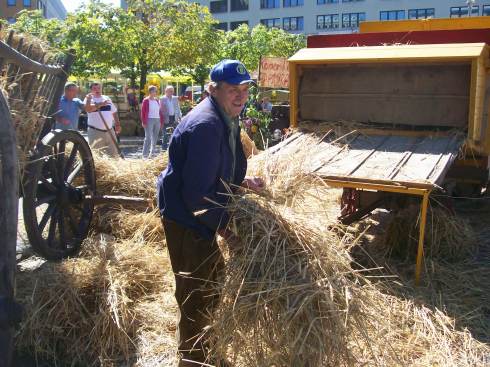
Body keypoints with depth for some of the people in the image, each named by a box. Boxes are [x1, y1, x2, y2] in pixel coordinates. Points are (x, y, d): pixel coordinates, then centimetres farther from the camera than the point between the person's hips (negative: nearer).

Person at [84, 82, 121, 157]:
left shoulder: (107, 98, 14)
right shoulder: (89, 99, -2)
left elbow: (114, 112, 21)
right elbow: (88, 109, -24)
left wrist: (117, 124, 16)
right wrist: (100, 104, -31)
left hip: (109, 130, 5)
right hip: (95, 131, -5)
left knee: (113, 152, 9)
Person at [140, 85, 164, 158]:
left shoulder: (157, 100, 14)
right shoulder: (146, 101, -3)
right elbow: (143, 112, -6)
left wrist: (161, 121, 10)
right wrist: (144, 122, -13)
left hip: (157, 120, 6)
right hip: (149, 120, -6)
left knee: (155, 138, 9)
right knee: (148, 137, -9)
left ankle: (152, 153, 20)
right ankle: (145, 154, -6)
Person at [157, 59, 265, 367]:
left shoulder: (226, 120, 8)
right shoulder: (205, 125, -25)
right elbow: (197, 193, -28)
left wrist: (243, 181, 4)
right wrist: (222, 225, -18)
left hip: (201, 215, 11)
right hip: (186, 219, -11)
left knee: (213, 283, 24)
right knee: (195, 295, 2)